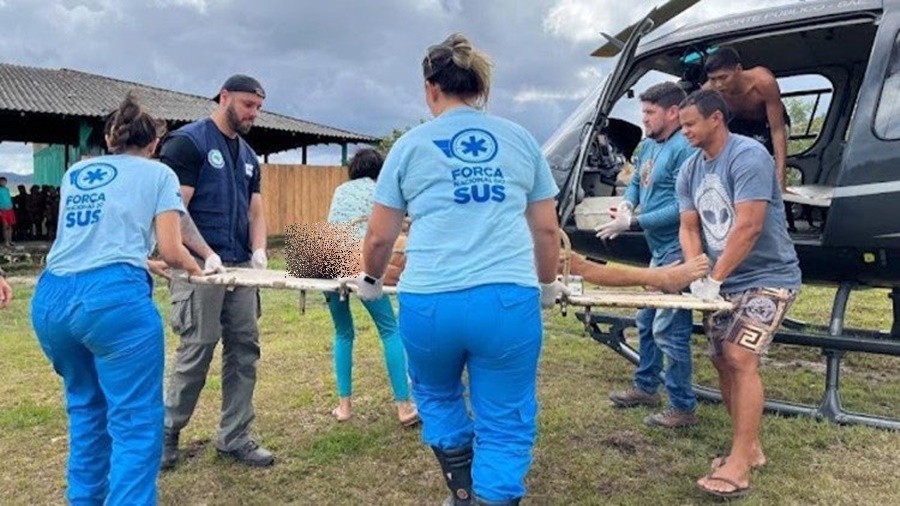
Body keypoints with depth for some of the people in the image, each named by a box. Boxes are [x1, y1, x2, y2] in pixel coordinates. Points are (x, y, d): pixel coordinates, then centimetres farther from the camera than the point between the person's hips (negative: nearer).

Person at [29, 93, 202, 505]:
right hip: (114, 296, -6)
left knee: (86, 405, 25)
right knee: (136, 421, -1)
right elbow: (170, 249, 2)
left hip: (50, 297, 7)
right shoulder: (158, 173, 11)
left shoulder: (74, 173, 26)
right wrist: (193, 268, 24)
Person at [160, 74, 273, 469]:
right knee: (197, 352, -3)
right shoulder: (187, 142, -6)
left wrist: (259, 250, -1)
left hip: (241, 267, 7)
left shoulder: (248, 156, 17)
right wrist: (207, 255, -19)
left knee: (244, 351, 7)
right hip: (200, 267, -7)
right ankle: (166, 434, 18)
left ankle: (234, 438, 17)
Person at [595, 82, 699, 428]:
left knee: (668, 329, -6)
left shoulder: (684, 149, -19)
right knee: (646, 321, 20)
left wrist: (632, 222, -20)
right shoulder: (648, 145, 11)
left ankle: (683, 408, 7)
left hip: (676, 253, -10)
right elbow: (636, 182, 22)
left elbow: (682, 208, -24)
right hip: (658, 251, 10)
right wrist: (626, 204, -1)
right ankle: (645, 387, 36)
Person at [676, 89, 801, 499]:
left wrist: (713, 280, -23)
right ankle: (749, 448, 20)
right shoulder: (690, 170, 6)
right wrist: (697, 275, -15)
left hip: (768, 277, -8)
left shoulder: (748, 156, -19)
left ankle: (739, 463, -12)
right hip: (723, 281, 8)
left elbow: (748, 227, -25)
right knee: (722, 360, 6)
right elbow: (689, 228, 3)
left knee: (740, 358, -17)